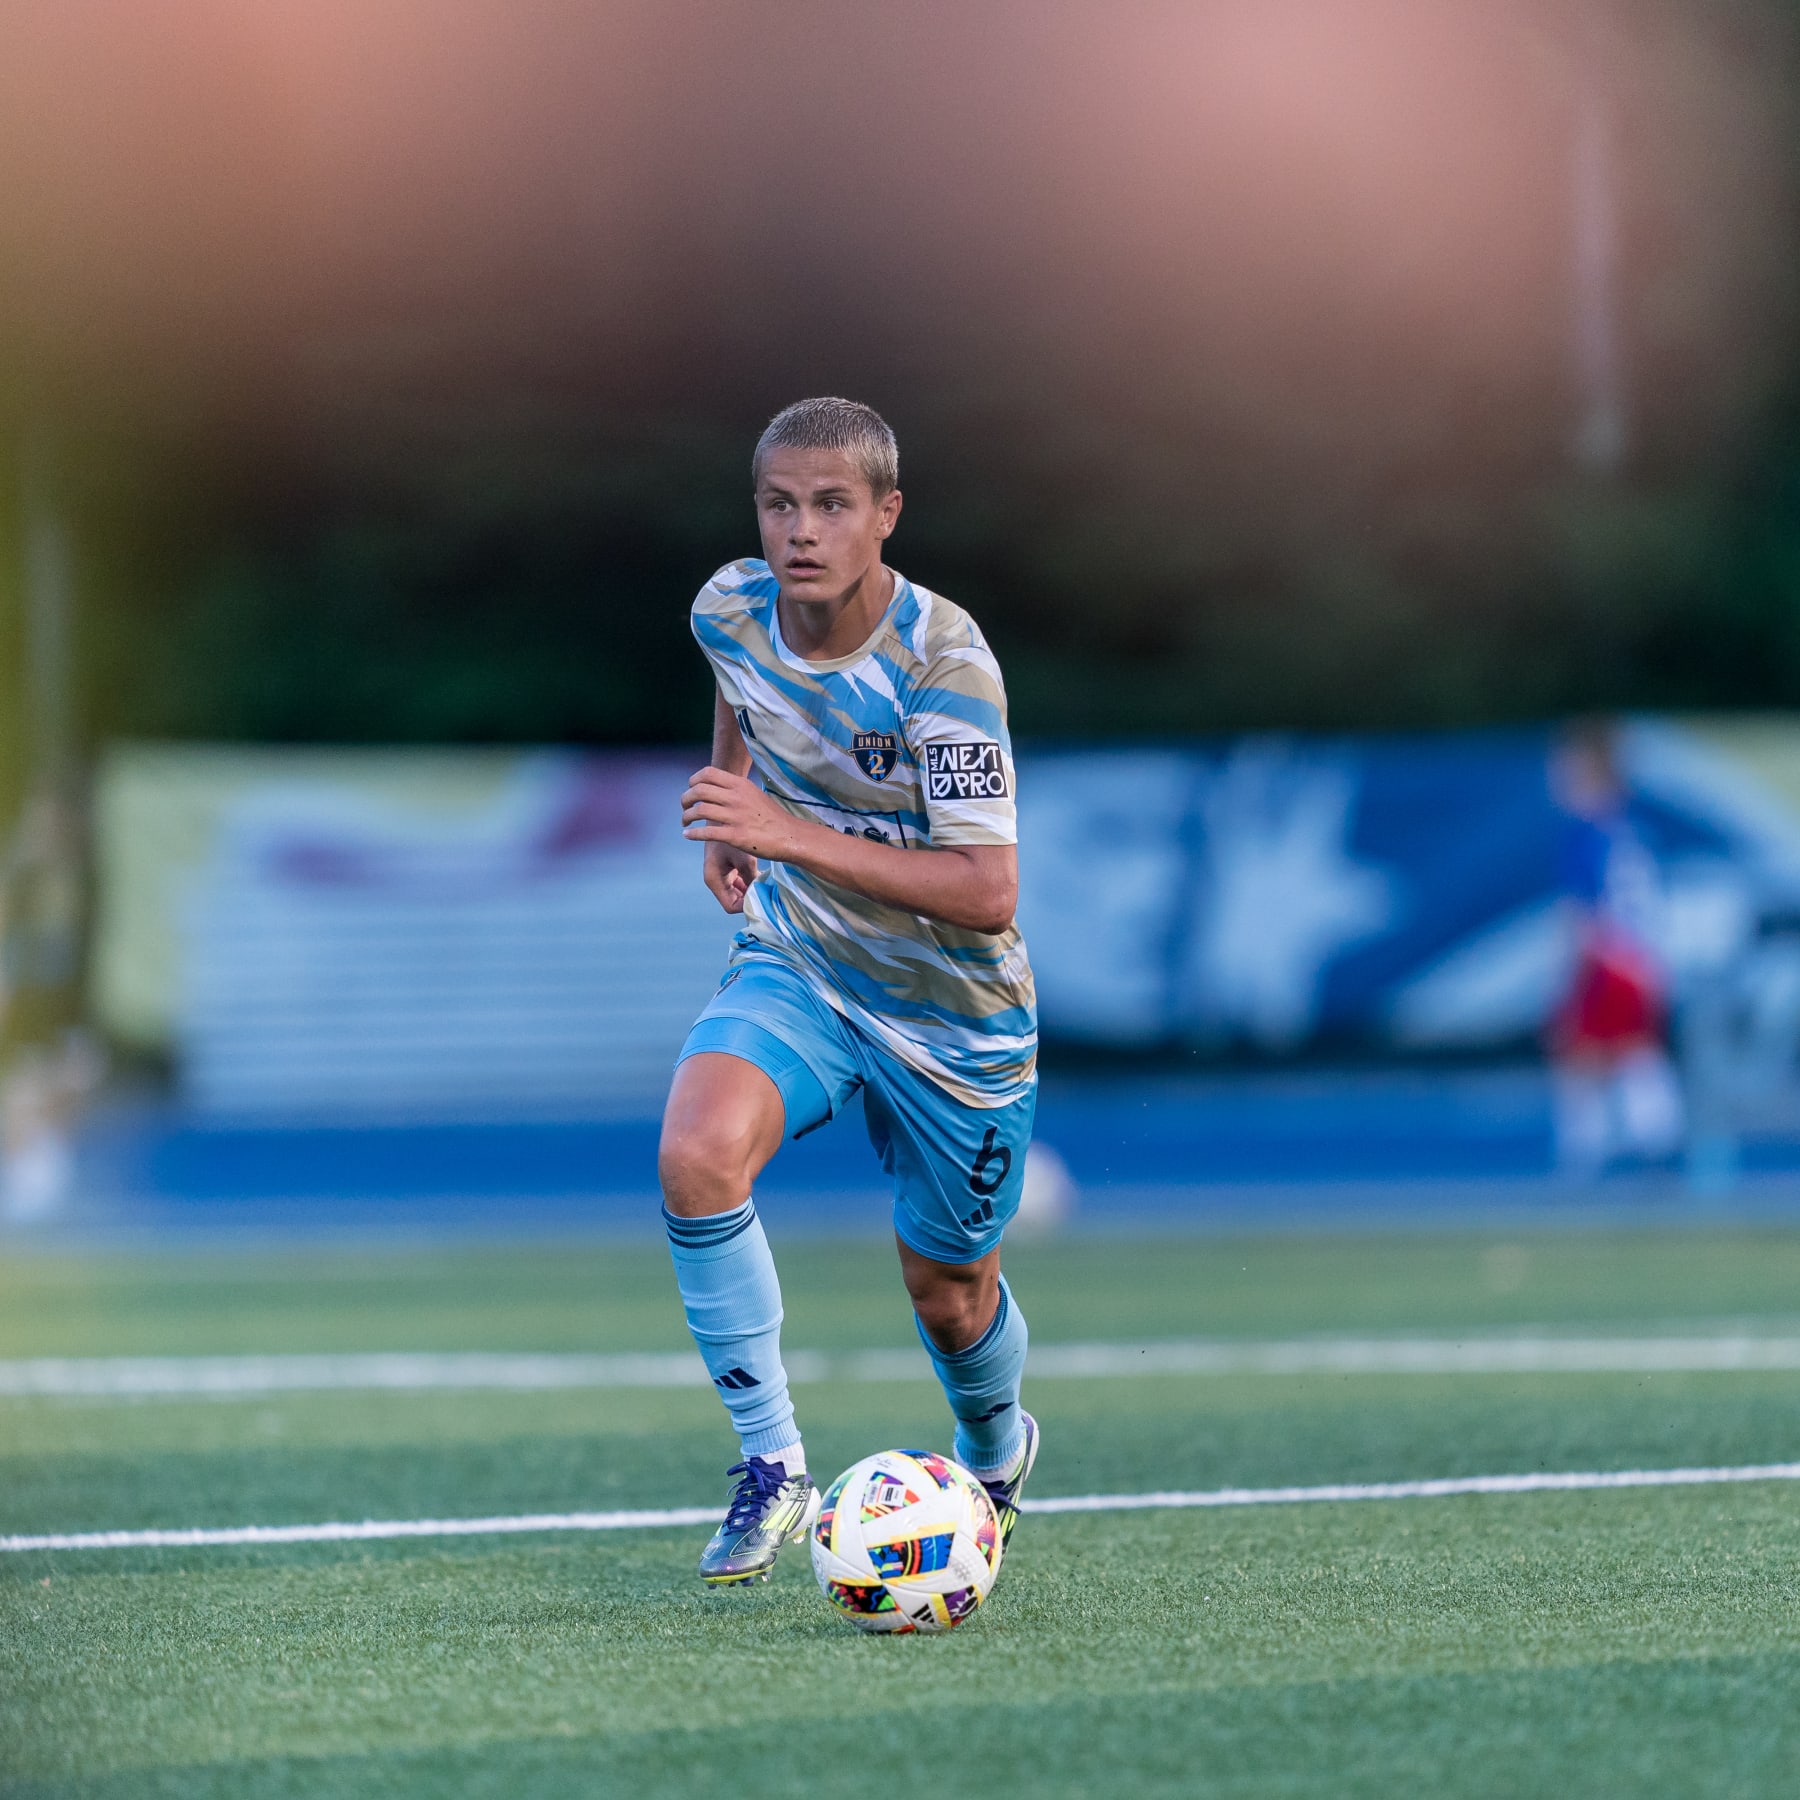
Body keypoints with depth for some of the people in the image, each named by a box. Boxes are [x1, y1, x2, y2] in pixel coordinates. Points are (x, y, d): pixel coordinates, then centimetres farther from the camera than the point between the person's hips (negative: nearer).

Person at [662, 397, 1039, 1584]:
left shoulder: (942, 662, -28)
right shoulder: (731, 611, -11)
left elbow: (989, 894, -33)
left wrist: (797, 838, -40)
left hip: (952, 1014, -3)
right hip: (797, 972, 3)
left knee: (946, 1288, 12)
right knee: (698, 1155, -28)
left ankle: (997, 1449, 49)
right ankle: (774, 1469, -18)